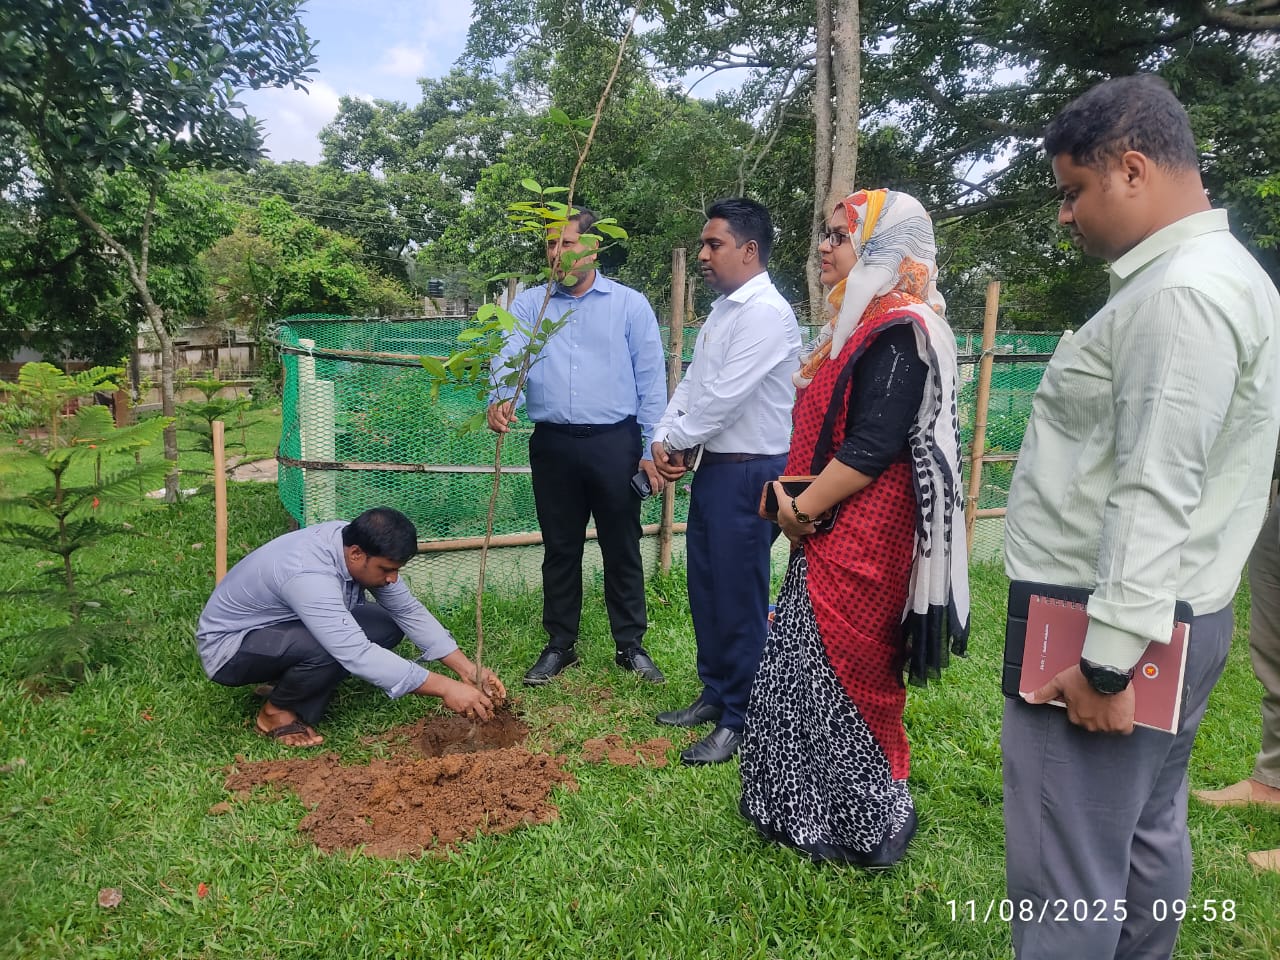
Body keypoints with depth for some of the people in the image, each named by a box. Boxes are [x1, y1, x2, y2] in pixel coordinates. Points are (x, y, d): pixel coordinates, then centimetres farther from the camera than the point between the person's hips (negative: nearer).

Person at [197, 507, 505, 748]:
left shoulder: (356, 542, -14)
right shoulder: (308, 574, -38)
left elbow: (409, 611, -7)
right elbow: (357, 655, -43)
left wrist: (468, 669, -15)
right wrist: (444, 688, -41)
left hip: (287, 626, 8)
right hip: (229, 645, -8)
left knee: (389, 625, -7)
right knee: (329, 650, -36)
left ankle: (288, 682, 4)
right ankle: (277, 711, -6)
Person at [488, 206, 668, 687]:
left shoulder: (630, 305, 3)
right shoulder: (529, 304, 8)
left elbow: (651, 381, 2)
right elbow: (509, 356, -10)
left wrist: (652, 449, -3)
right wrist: (499, 399, -31)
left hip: (615, 443, -1)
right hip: (553, 444, 2)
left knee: (622, 548, 8)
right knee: (560, 549, 12)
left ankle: (631, 646, 23)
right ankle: (560, 645, 26)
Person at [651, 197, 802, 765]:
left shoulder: (766, 313, -16)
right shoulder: (723, 310, 15)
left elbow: (724, 396, -20)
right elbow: (692, 383, 13)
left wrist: (678, 441, -7)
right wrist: (664, 437, -1)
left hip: (749, 473, -9)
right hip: (714, 468, 9)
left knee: (739, 598, 0)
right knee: (705, 588, 17)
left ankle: (737, 722, 15)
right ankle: (714, 695, 33)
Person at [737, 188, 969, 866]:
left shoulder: (897, 333, -17)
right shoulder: (857, 323, 14)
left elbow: (871, 449, -23)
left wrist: (802, 508, -15)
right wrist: (793, 498, 6)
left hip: (861, 541, -9)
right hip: (826, 533, 10)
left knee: (839, 674, 4)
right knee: (804, 669, 16)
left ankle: (863, 826, 24)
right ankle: (812, 811, 32)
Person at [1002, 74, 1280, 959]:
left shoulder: (1180, 291, -17)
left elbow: (1155, 495, -24)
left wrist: (1107, 660, -22)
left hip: (1109, 628, -10)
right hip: (1163, 616, 10)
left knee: (1065, 883, 0)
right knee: (1144, 838, 22)